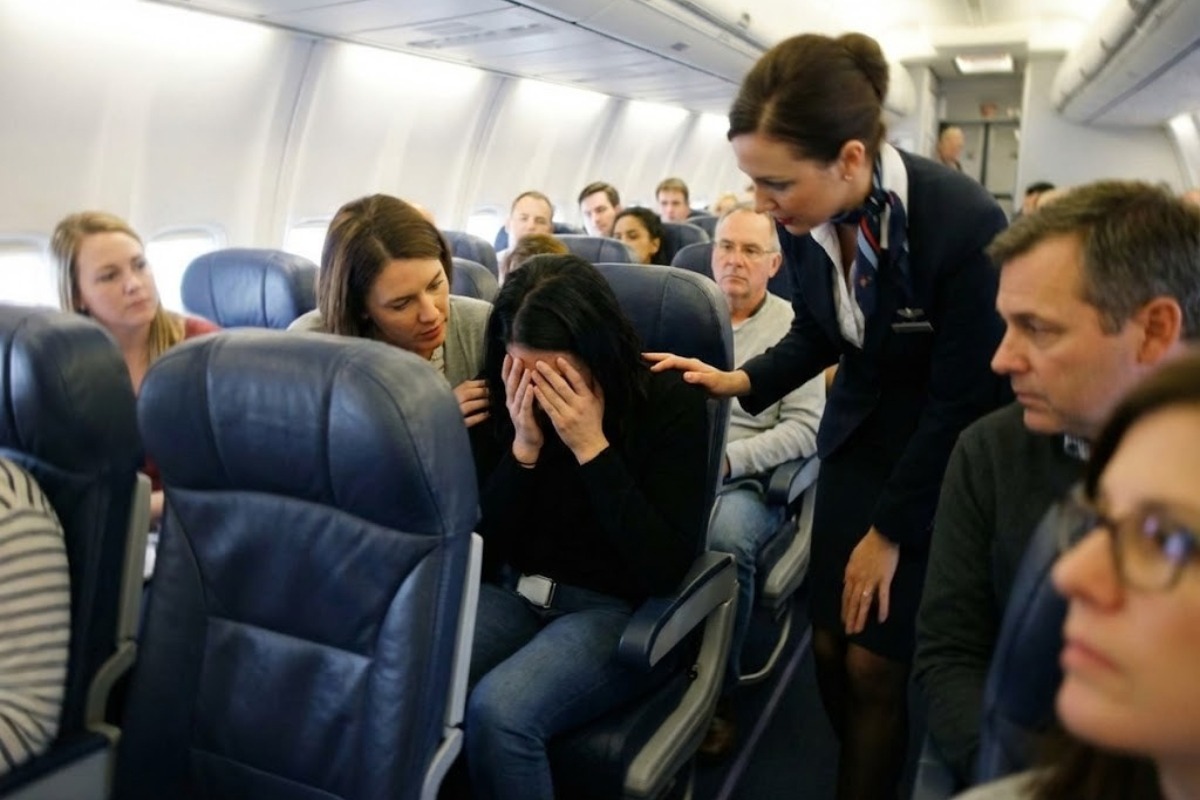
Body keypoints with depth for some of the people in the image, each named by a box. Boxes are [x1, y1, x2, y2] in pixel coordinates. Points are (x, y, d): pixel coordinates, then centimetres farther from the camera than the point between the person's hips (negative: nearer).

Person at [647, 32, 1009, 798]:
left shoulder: (966, 225, -29)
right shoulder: (805, 219, -13)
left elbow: (964, 401, -20)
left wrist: (891, 531, -13)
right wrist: (738, 381, -11)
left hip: (941, 464, -5)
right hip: (856, 434, 5)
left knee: (874, 663, 2)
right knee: (829, 650, 10)